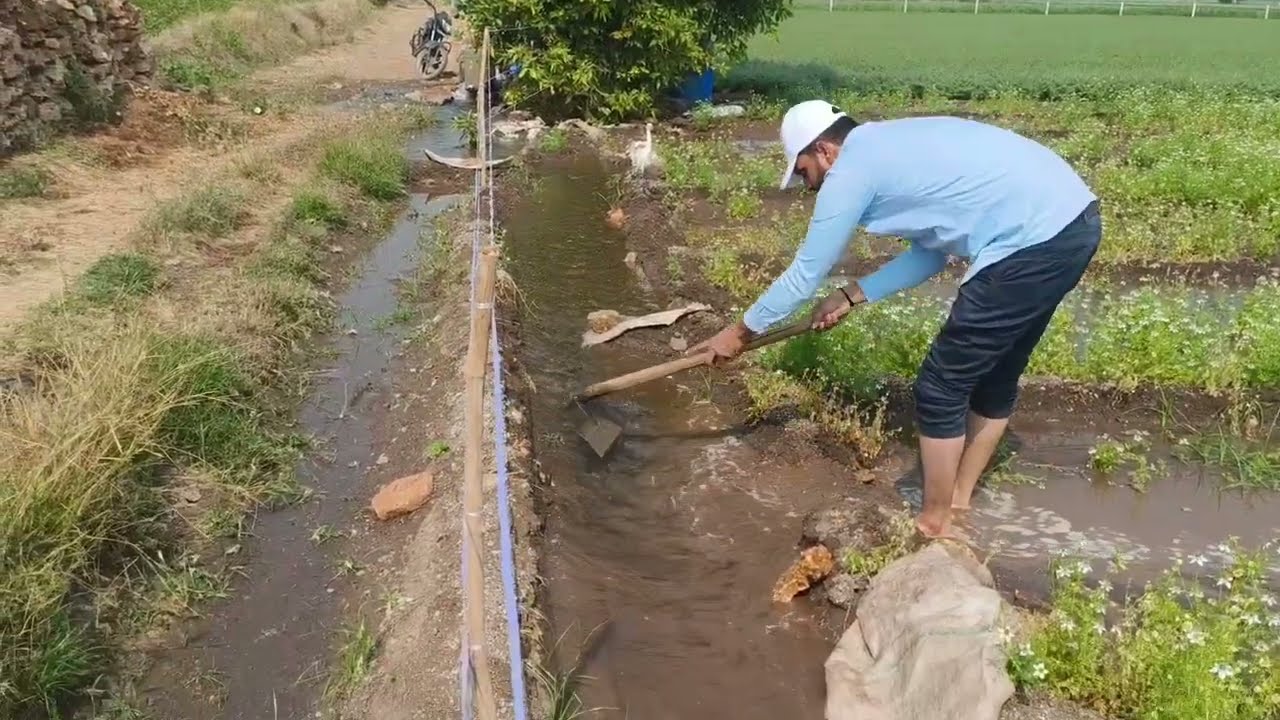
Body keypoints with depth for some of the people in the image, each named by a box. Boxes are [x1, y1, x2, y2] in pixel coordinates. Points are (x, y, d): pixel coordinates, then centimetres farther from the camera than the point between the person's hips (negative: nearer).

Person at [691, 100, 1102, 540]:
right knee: (995, 373, 23)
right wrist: (852, 296, 25)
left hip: (1034, 240, -10)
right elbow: (930, 253, 24)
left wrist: (741, 331, 15)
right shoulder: (893, 147, 22)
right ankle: (958, 495, 39)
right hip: (1075, 218, 10)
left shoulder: (850, 171, -4)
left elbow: (806, 273, 3)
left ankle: (935, 525, 19)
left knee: (940, 388, 4)